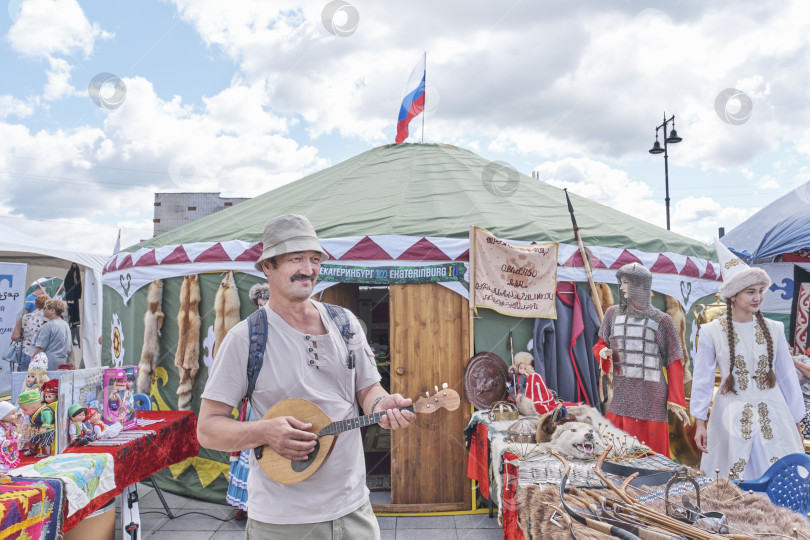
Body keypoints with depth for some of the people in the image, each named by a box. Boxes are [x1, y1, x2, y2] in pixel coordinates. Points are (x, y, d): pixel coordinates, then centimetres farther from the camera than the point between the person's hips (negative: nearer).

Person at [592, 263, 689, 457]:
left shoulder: (661, 320, 2)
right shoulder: (613, 313, 11)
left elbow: (673, 363, 2)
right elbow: (600, 344, 19)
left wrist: (676, 402, -2)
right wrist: (603, 352, -6)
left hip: (651, 397, -3)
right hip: (621, 395, 3)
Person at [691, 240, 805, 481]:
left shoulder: (774, 330, 3)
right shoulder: (712, 332, -5)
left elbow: (788, 377, 9)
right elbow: (702, 379, -1)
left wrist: (796, 421, 10)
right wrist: (700, 422, -2)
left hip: (772, 417, 2)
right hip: (731, 419, -2)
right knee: (732, 487, 4)